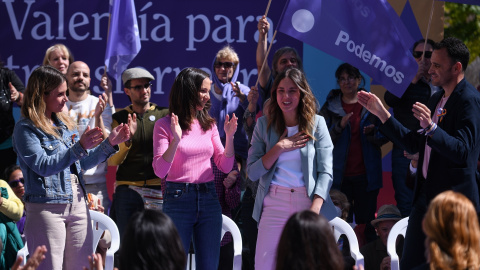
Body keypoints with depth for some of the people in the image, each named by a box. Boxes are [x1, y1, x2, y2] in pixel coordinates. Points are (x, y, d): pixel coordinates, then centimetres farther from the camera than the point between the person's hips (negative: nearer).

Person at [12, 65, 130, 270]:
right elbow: (44, 166, -18)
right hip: (46, 208, -7)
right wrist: (80, 147, -25)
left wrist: (110, 143, 9)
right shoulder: (26, 129, -8)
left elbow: (82, 163, 19)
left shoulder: (66, 124, 13)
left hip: (78, 205, 7)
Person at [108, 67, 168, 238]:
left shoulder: (164, 114, 9)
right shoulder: (119, 118, 10)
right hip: (127, 190, 1)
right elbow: (112, 161, 1)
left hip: (159, 190, -1)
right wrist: (127, 138, -15)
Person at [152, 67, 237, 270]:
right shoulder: (164, 125, -4)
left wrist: (229, 136, -5)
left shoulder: (209, 124, 11)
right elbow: (160, 170, -12)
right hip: (178, 199, -4)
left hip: (208, 199, 4)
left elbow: (225, 167, 9)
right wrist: (176, 140, -23)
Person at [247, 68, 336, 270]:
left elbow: (325, 172, -3)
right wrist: (279, 148, -9)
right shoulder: (264, 124, 7)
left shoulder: (316, 123, 3)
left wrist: (315, 208, -16)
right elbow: (252, 173, 3)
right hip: (274, 203, 1)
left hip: (309, 202, -1)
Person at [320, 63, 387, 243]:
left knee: (366, 221, 0)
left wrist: (373, 132, -14)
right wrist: (340, 126, -17)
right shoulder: (330, 107, 7)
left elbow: (383, 139, 9)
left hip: (365, 174, 0)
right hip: (340, 175, 0)